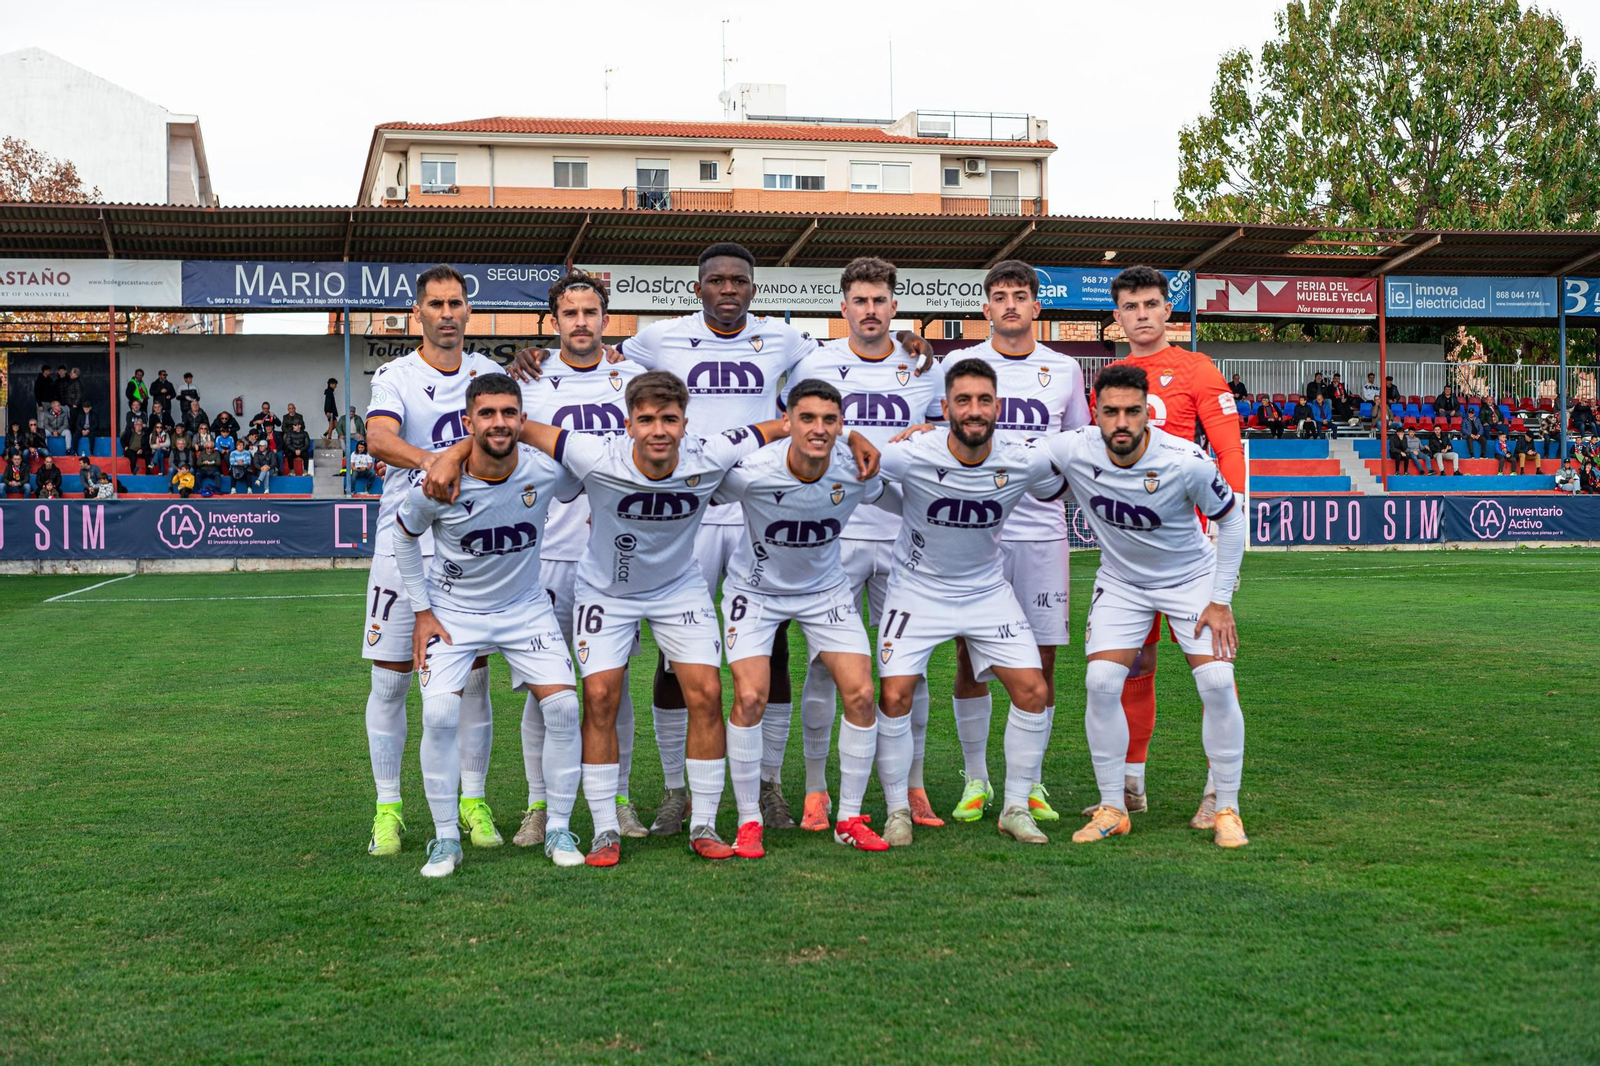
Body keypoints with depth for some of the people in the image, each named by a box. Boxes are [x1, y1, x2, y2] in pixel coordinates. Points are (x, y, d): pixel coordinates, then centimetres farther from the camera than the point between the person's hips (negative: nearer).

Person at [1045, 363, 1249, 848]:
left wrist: (1221, 600, -11)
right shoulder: (1072, 452, -23)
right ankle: (1112, 808, 1)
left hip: (1192, 578, -2)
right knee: (1101, 683, -14)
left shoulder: (1186, 462, -28)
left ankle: (1226, 810, 1)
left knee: (1217, 682, -15)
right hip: (1120, 581, 2)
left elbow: (1231, 518, -11)